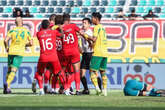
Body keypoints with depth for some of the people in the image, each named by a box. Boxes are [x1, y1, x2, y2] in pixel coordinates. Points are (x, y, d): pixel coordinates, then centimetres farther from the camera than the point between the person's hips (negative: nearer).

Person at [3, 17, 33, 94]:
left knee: (9, 69, 15)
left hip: (11, 51, 2)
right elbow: (31, 43, 3)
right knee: (13, 70, -5)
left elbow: (6, 40, -9)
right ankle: (7, 83, -29)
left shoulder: (12, 30, 2)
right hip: (19, 53, -2)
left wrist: (7, 48, 9)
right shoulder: (26, 31, 4)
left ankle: (7, 87, 10)